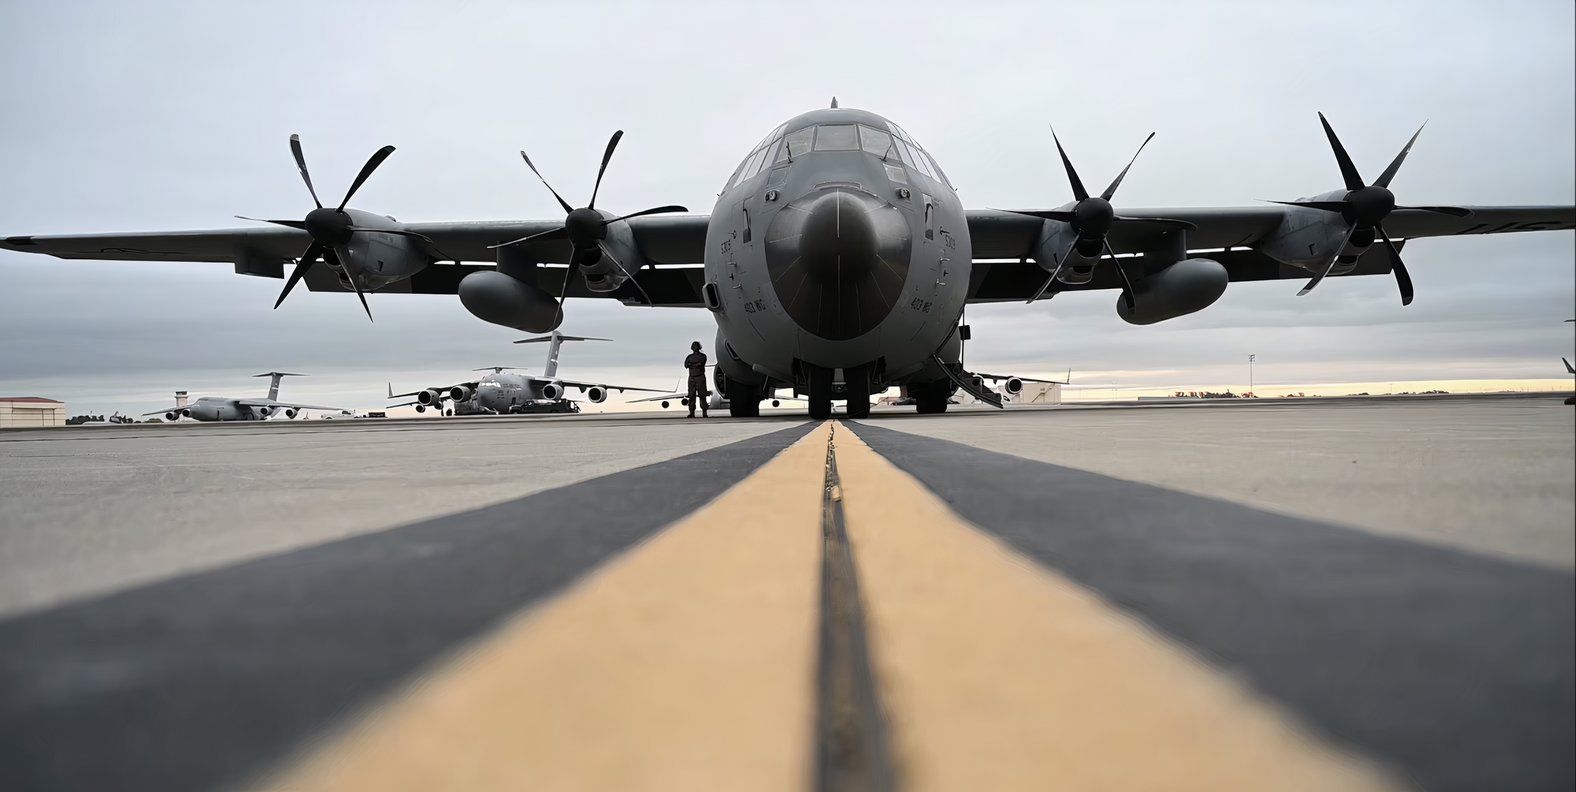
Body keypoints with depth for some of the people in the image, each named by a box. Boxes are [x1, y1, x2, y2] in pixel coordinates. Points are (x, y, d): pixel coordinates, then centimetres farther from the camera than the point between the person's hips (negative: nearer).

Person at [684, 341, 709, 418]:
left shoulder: (702, 356, 4)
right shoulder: (690, 357, 13)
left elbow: (701, 364, -14)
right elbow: (686, 365, -5)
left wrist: (691, 365, -9)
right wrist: (696, 364, -19)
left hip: (700, 377, -3)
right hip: (692, 378, 3)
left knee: (702, 395, -7)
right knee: (691, 395, -1)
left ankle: (704, 413, -10)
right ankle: (692, 413, 0)